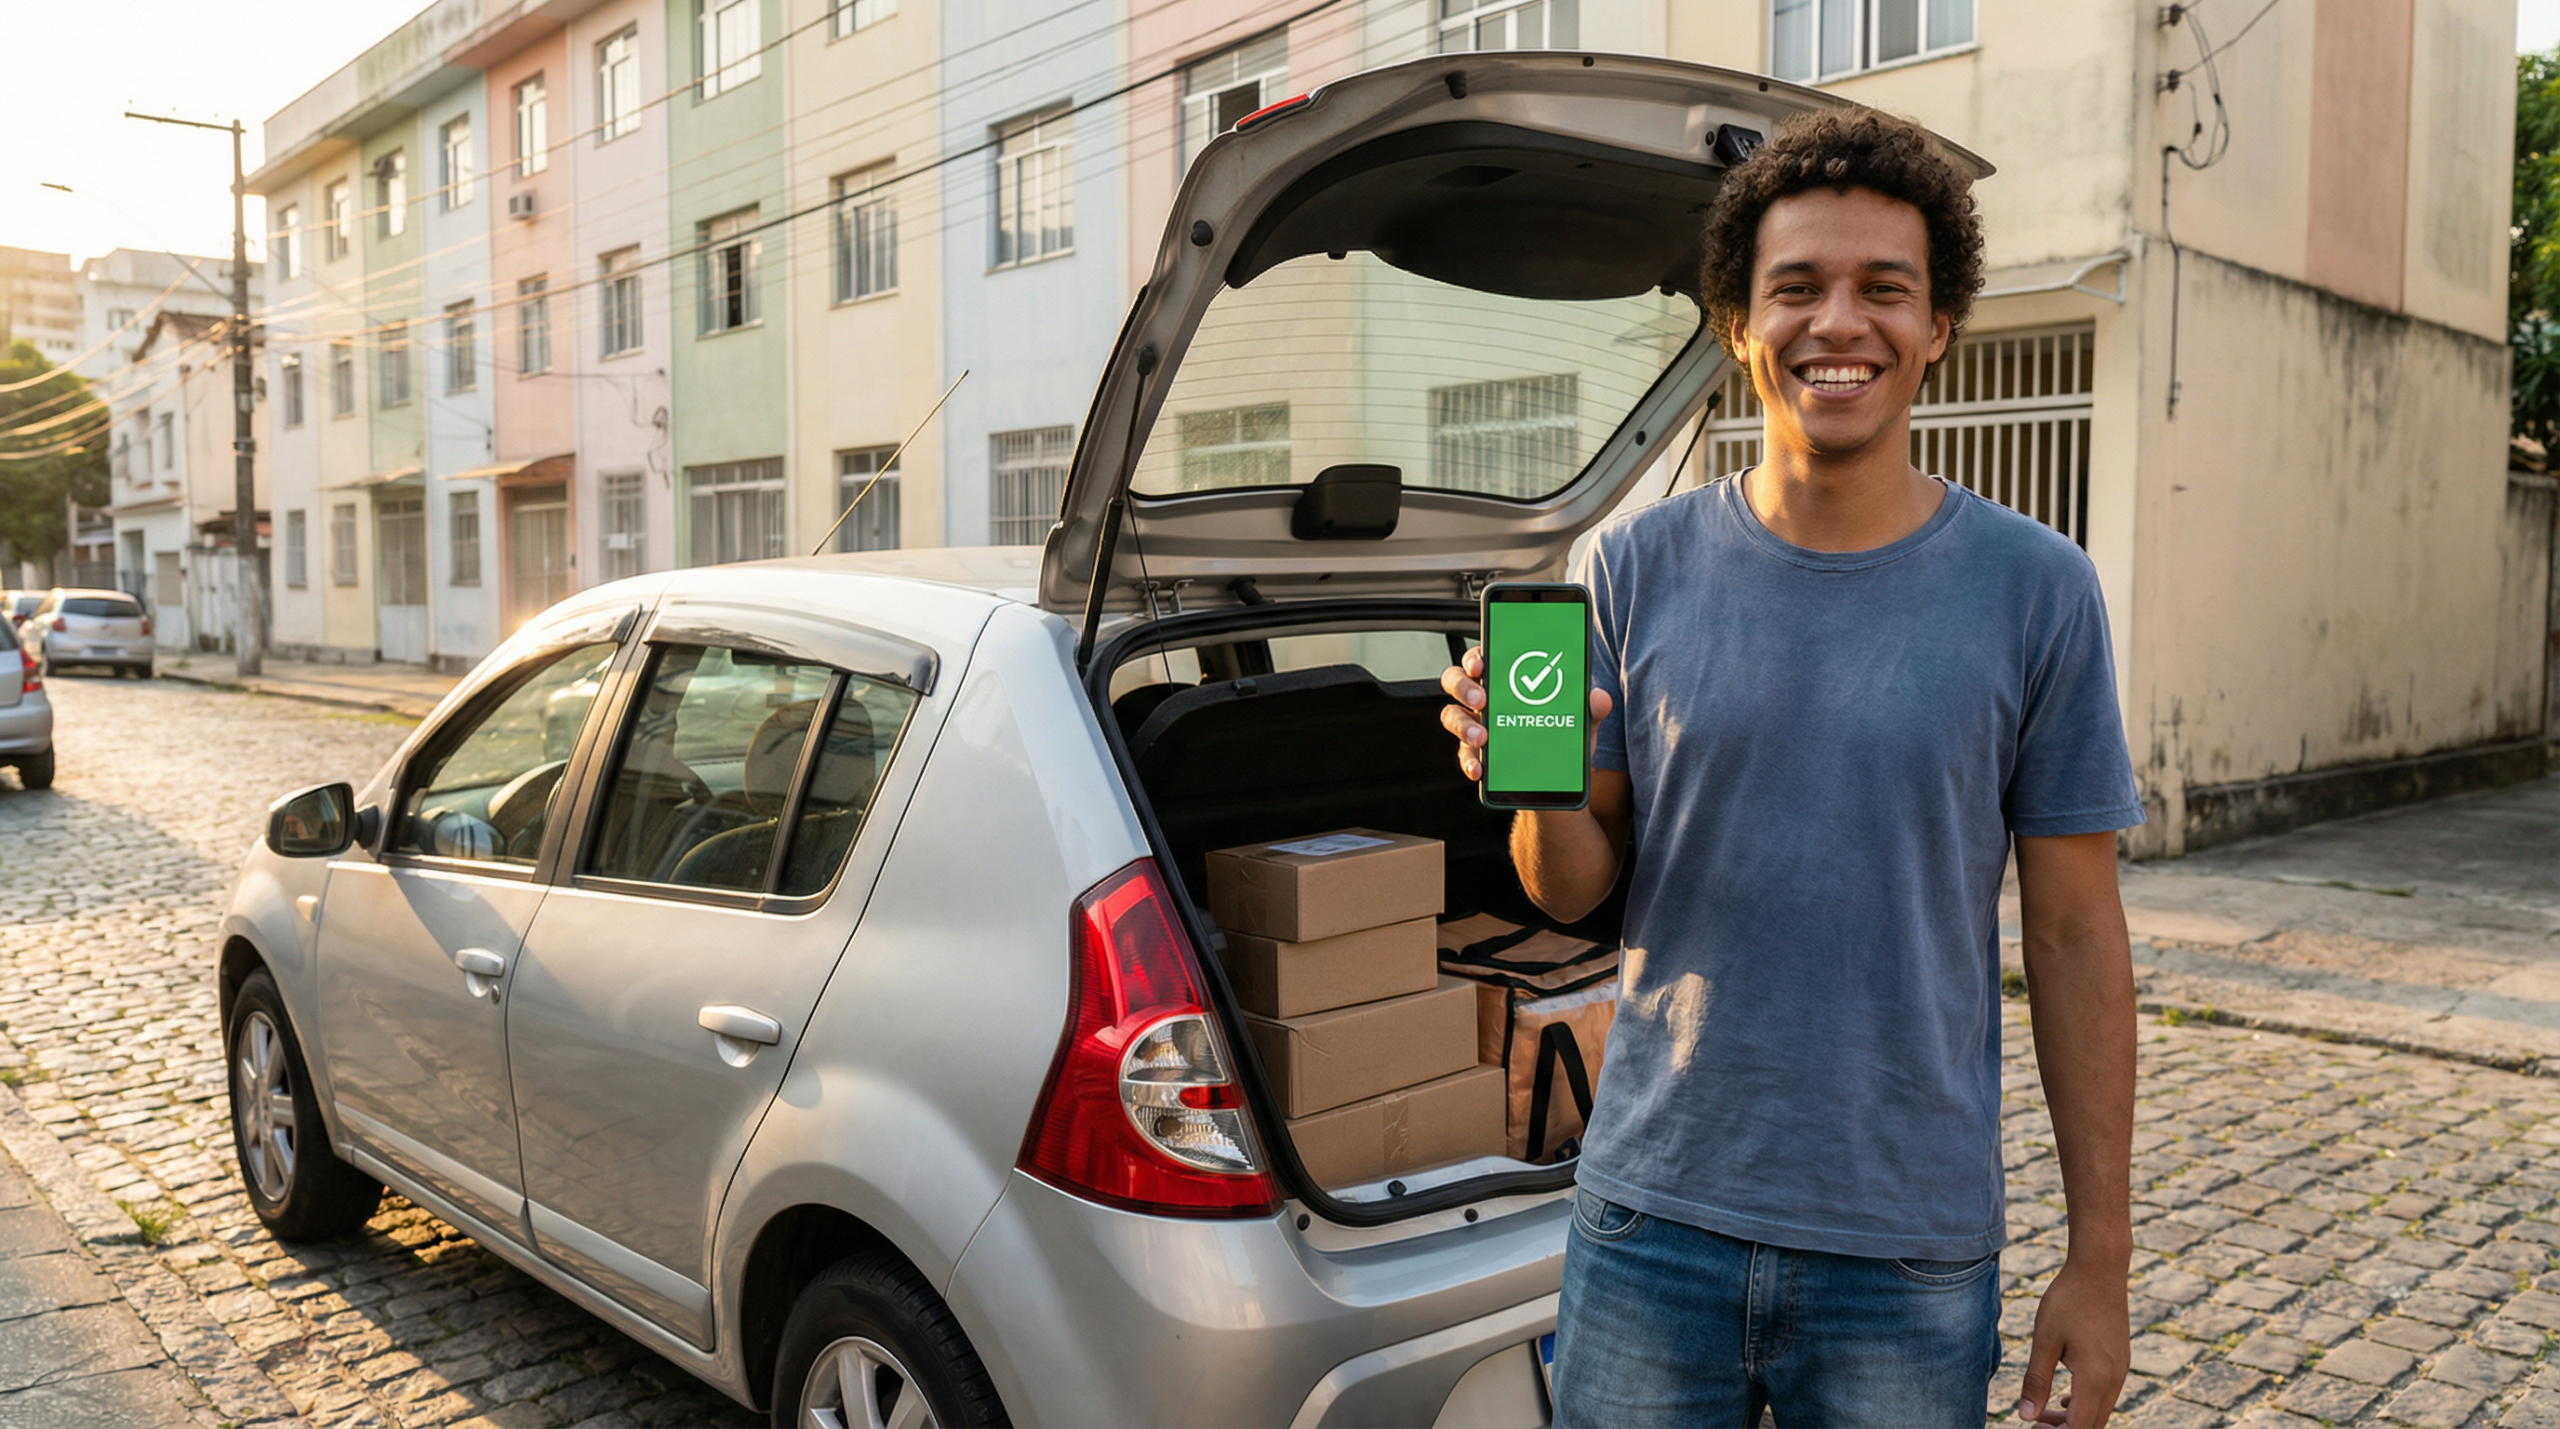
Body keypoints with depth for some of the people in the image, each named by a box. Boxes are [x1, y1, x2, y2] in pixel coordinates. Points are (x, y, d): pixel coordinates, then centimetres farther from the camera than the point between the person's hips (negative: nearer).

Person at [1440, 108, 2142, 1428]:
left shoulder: (2034, 589, -3)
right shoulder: (1636, 567, -2)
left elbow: (2073, 938, 0)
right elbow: (1575, 889, 3)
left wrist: (2100, 1255, 0)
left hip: (1913, 1255, 0)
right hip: (1650, 1225, 1)